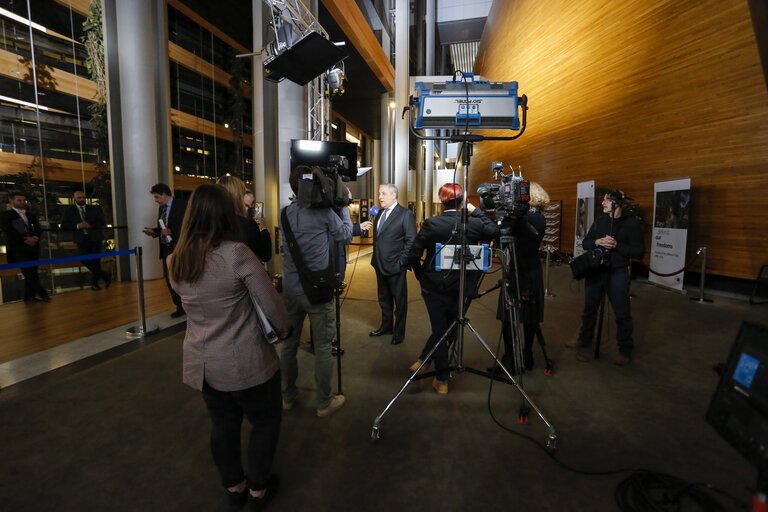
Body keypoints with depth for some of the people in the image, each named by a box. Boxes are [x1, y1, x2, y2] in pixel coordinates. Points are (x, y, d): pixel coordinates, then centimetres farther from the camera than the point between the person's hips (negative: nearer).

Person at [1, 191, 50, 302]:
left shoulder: (31, 215, 19)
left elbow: (38, 229, 12)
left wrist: (35, 238, -9)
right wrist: (25, 239, -15)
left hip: (33, 246, 5)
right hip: (17, 248, -4)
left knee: (31, 272, 4)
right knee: (29, 272, -11)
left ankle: (29, 296, 10)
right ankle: (41, 293, -10)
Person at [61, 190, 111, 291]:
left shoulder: (94, 208, 10)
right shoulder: (69, 210, 10)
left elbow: (103, 222, 3)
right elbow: (64, 224, 3)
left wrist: (90, 225, -14)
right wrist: (77, 226, -14)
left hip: (95, 237, 0)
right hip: (82, 239, 0)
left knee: (96, 260, 2)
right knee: (85, 259, -16)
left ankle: (94, 282, 17)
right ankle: (105, 275, -3)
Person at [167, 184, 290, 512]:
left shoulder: (175, 262, -3)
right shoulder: (237, 254, -22)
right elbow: (272, 306, -19)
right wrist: (284, 330, 0)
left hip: (200, 363, 6)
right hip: (245, 362, -5)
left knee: (223, 424, 24)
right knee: (265, 422, 18)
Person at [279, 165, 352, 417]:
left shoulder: (284, 214, 4)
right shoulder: (324, 211, -12)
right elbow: (346, 235, 1)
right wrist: (344, 208, 14)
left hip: (290, 290, 5)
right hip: (318, 290, -5)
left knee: (289, 343, 17)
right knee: (323, 347, 7)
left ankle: (288, 397, 32)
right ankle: (324, 402, 21)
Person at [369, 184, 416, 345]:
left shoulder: (405, 214, -9)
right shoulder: (379, 214, 13)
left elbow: (411, 241, -12)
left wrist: (401, 262, -16)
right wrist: (375, 258, 11)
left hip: (395, 266, -7)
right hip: (380, 265, 7)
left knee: (400, 301, 7)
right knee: (384, 298, 19)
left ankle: (399, 332, 21)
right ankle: (386, 326, 35)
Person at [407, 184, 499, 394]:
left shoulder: (431, 224, -11)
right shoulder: (474, 224, -9)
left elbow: (413, 255, -12)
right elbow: (494, 231, 13)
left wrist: (421, 275, 4)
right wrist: (476, 212, 13)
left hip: (433, 287, -1)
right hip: (458, 289, 1)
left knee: (440, 329, 10)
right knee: (446, 328, 20)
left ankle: (442, 380, 21)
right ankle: (423, 361, 32)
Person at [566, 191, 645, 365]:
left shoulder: (631, 224, -5)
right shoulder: (598, 222, 11)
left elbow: (639, 252, -9)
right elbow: (585, 243, 11)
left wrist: (616, 245, -20)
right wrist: (597, 242, -10)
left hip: (617, 274, -5)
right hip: (595, 271, 5)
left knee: (622, 313, 1)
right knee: (589, 308, 16)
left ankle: (625, 349, 16)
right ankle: (585, 338, 33)